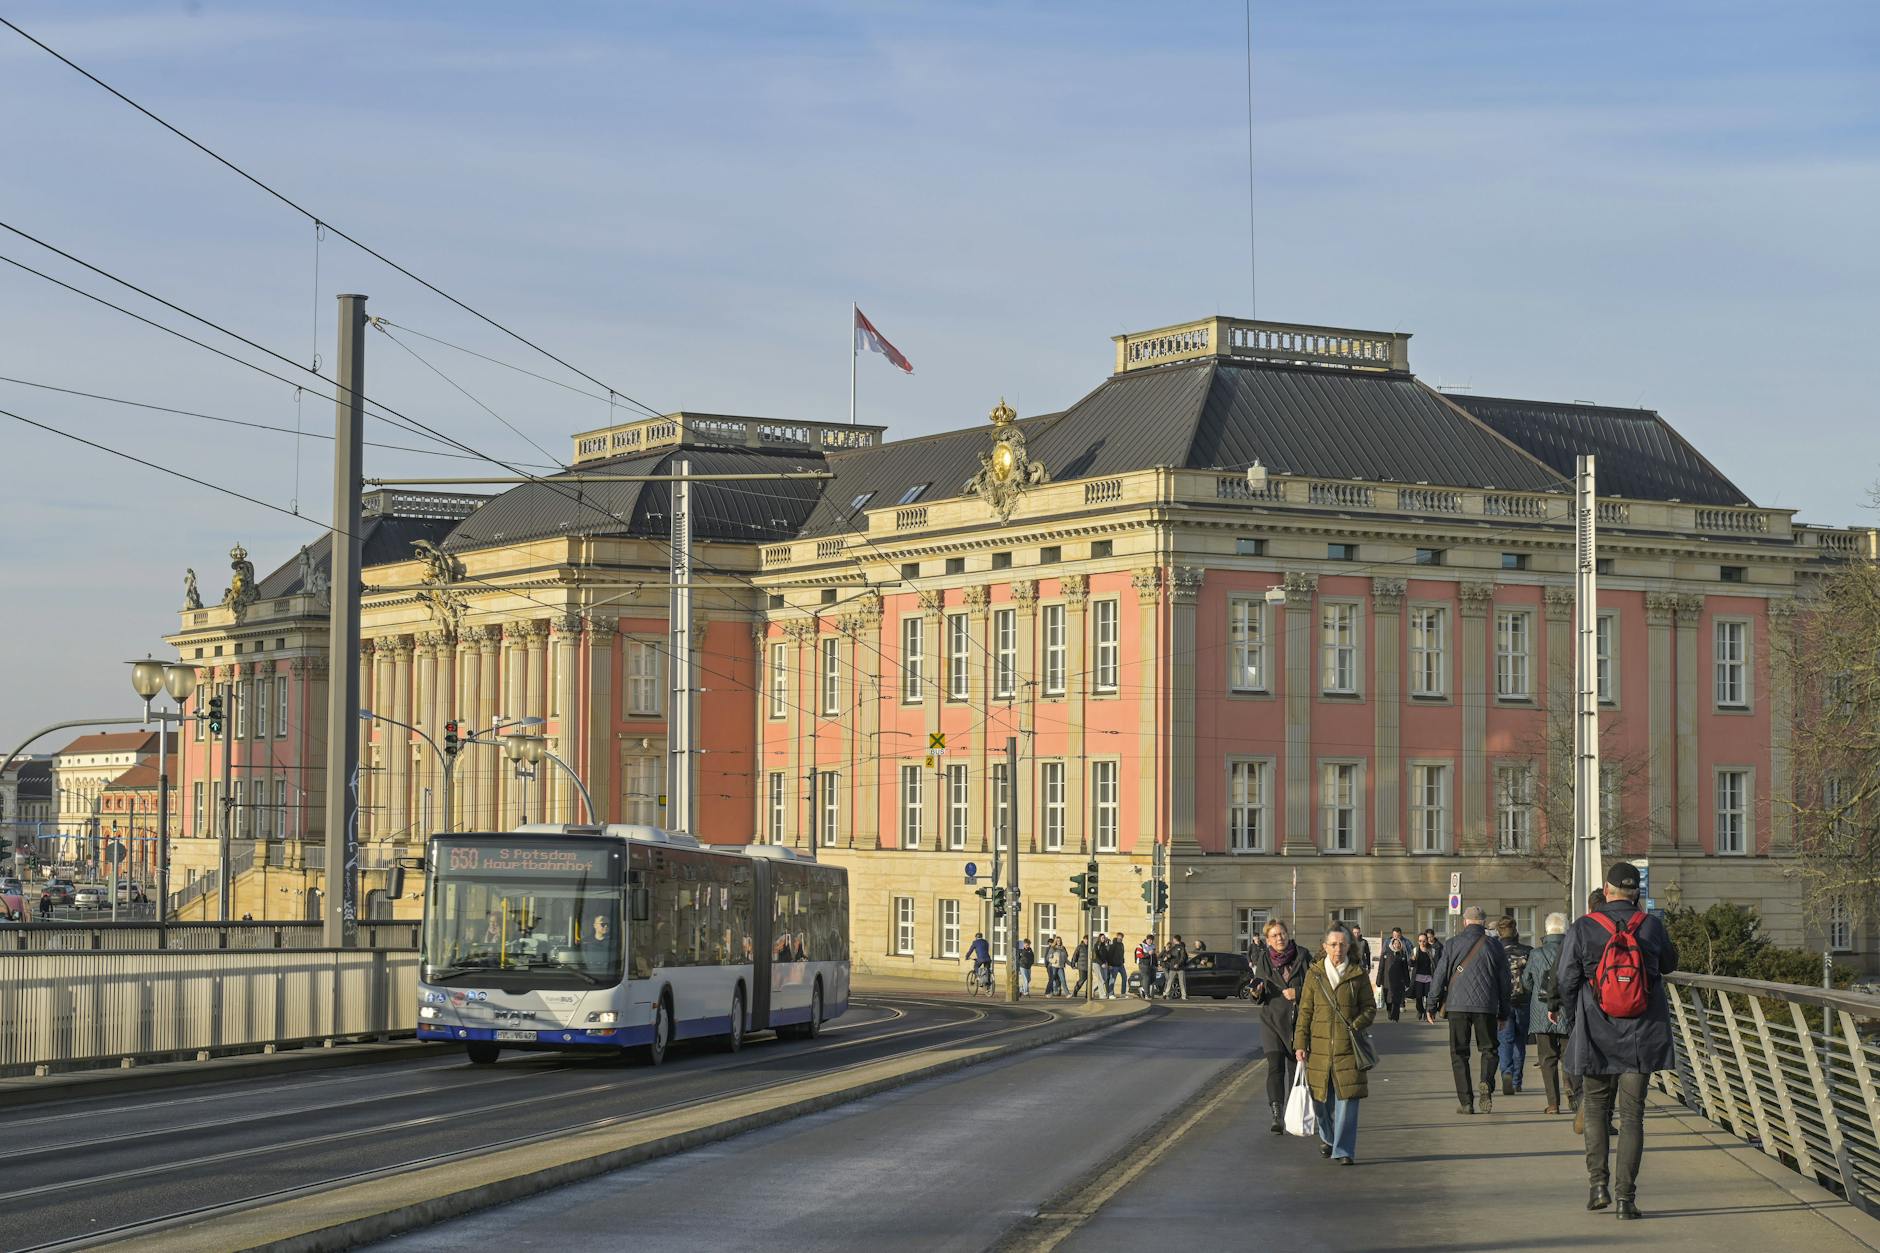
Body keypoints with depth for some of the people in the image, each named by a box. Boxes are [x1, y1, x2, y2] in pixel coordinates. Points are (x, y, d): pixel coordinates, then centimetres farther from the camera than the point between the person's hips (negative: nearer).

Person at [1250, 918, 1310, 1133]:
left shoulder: (1303, 956, -1)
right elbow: (1259, 999, 9)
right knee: (1275, 1067, -13)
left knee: (1296, 1067, 9)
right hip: (1272, 1020, 0)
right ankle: (1277, 1116, -22)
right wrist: (1256, 994, -14)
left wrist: (1297, 993, -15)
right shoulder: (1263, 961, 4)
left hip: (1299, 1020, 0)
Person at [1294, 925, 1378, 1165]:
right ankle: (1327, 1138, 36)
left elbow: (1370, 1007, 8)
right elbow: (1305, 1011, 6)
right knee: (1321, 1099, 8)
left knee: (1348, 1098, -8)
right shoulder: (1314, 975, 5)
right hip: (1320, 1046, 1)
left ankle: (1344, 1151, -2)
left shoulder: (1358, 975, 3)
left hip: (1348, 1047, -1)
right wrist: (1300, 1044, 0)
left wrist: (1357, 1025, -10)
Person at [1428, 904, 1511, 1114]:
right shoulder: (1494, 946, 5)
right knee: (1489, 1049, 13)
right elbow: (1504, 982, 8)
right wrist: (1503, 1013, 15)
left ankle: (1465, 1101, 0)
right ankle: (1486, 1084, -14)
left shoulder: (1453, 945, 2)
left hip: (1457, 1005, -1)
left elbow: (1439, 976, 1)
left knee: (1459, 1053, 6)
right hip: (1486, 1006, 1)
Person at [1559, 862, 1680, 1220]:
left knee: (1595, 1109, 16)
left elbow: (1566, 982, -4)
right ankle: (1625, 1195, -2)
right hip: (1641, 1036, 1)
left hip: (1596, 1035, -1)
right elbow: (1669, 964, 16)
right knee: (1632, 1114, 4)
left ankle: (1598, 1183, 5)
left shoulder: (1582, 929, -7)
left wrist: (1574, 1024, 10)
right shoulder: (1652, 927, -4)